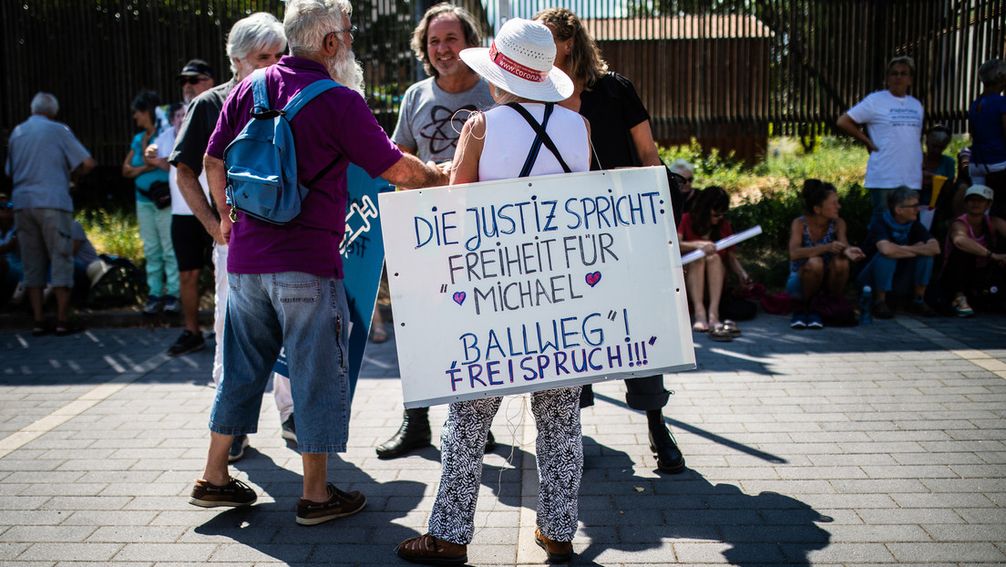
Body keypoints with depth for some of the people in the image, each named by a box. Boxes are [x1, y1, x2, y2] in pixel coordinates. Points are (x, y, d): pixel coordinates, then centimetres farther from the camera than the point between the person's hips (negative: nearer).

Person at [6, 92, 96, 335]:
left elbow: (10, 171, 21)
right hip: (52, 203, -4)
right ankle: (62, 321, -1)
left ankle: (38, 321, 7)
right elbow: (88, 163, -4)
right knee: (61, 261, 0)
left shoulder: (17, 132, 14)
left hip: (22, 203, 5)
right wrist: (72, 173, 13)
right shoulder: (58, 130, 0)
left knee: (32, 265, 8)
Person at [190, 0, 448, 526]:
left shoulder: (249, 88, 8)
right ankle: (316, 494, 15)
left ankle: (213, 476, 28)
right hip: (307, 264, -6)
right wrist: (439, 176, 13)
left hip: (245, 259, 6)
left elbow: (213, 160, 14)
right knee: (318, 374, 5)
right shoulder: (339, 101, -10)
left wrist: (228, 217, 28)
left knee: (242, 366, 18)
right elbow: (396, 169, -6)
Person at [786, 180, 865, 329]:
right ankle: (803, 309, -12)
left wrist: (848, 251, -49)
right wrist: (826, 247, -44)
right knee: (815, 262, -35)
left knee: (841, 262, -30)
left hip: (826, 279, 2)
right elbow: (794, 253, -32)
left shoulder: (838, 223, -7)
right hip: (800, 280, -2)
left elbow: (843, 247, -24)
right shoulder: (799, 223, -16)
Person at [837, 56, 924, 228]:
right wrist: (868, 142, -6)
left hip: (912, 179, 6)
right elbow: (843, 122, -6)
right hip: (884, 179, -6)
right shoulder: (876, 100, -3)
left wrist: (922, 171, 15)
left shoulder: (916, 104, 16)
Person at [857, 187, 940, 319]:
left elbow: (935, 248, -18)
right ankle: (880, 303, -19)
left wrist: (904, 248, -25)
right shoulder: (881, 226, -22)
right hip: (872, 277, -5)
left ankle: (918, 301, -3)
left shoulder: (915, 226, -4)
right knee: (886, 256, -35)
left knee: (927, 253, -16)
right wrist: (915, 251, -26)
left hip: (900, 277, 5)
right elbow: (887, 249, -44)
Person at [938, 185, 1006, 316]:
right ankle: (958, 297, -27)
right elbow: (959, 240, -43)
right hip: (954, 279, -5)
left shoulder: (993, 222, -3)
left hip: (981, 276, 5)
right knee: (964, 247, -29)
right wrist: (992, 255, -46)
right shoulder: (960, 224, -18)